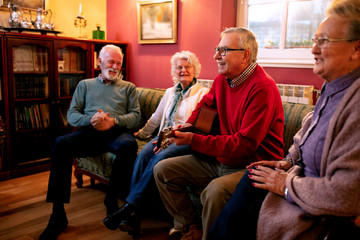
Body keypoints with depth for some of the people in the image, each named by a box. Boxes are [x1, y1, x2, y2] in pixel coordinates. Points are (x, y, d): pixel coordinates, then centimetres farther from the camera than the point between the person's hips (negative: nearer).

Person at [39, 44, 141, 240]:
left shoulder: (128, 87, 23)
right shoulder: (85, 85, 25)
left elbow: (136, 116, 9)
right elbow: (71, 114, 14)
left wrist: (113, 120, -11)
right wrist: (90, 119, -10)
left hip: (116, 132, -1)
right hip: (88, 132, 1)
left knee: (129, 144, -37)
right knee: (61, 143, -30)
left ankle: (111, 198, -19)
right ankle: (58, 214, -26)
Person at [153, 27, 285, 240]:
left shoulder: (262, 88, -20)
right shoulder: (223, 79, 5)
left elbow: (244, 144, -25)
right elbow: (206, 103, 27)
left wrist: (194, 140, -23)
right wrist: (188, 125, 8)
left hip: (251, 166, -8)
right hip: (220, 159, 8)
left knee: (216, 190, -38)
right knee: (163, 170, 3)